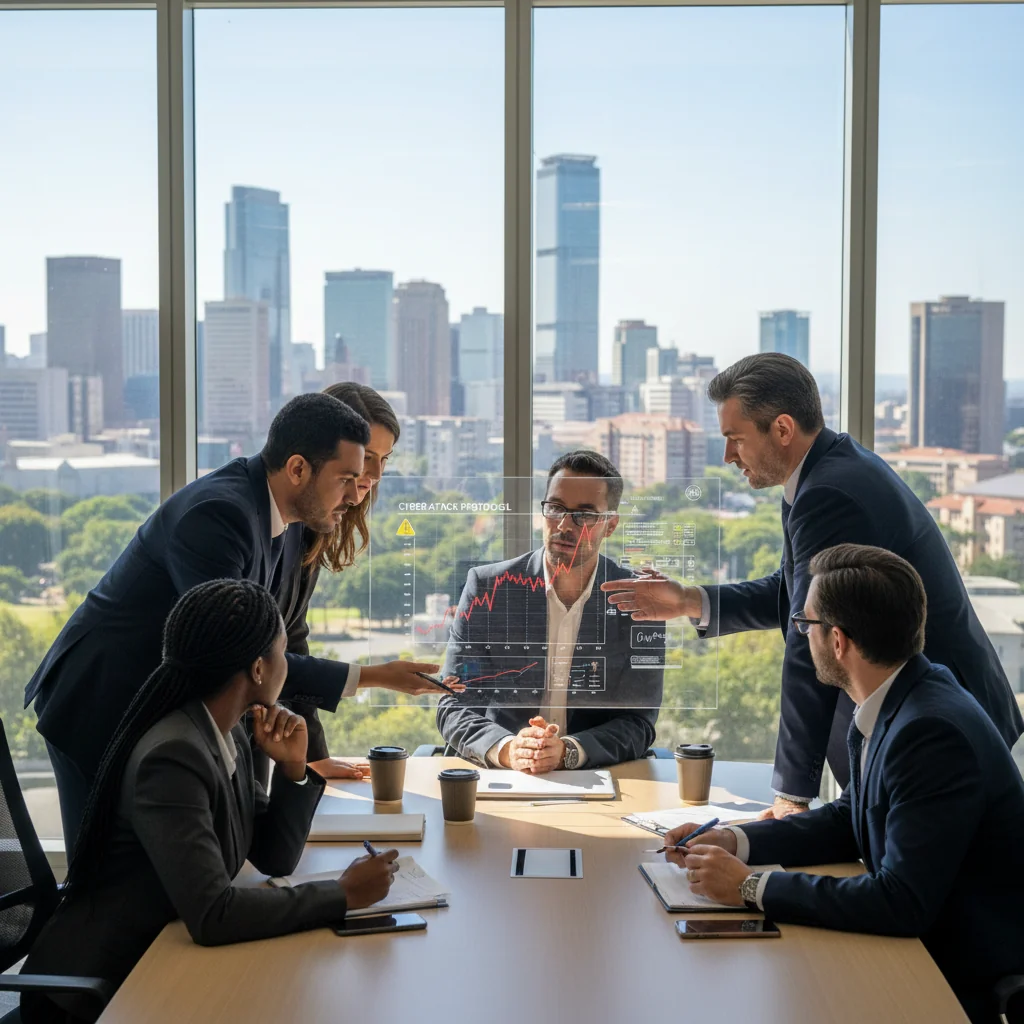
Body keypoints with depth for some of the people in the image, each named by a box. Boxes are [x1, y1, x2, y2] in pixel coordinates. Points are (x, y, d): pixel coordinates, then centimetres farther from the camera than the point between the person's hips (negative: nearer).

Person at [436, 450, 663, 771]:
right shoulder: (487, 587, -3)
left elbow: (638, 722, -2)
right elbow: (454, 708, -4)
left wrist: (567, 751, -20)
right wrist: (507, 750, -24)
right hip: (498, 780, 0)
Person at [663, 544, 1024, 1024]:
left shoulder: (934, 732, -27)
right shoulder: (894, 703, 1)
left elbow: (902, 903, -29)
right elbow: (849, 819, 13)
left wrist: (751, 886, -23)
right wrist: (734, 841, 0)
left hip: (968, 985, -8)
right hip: (923, 944, 8)